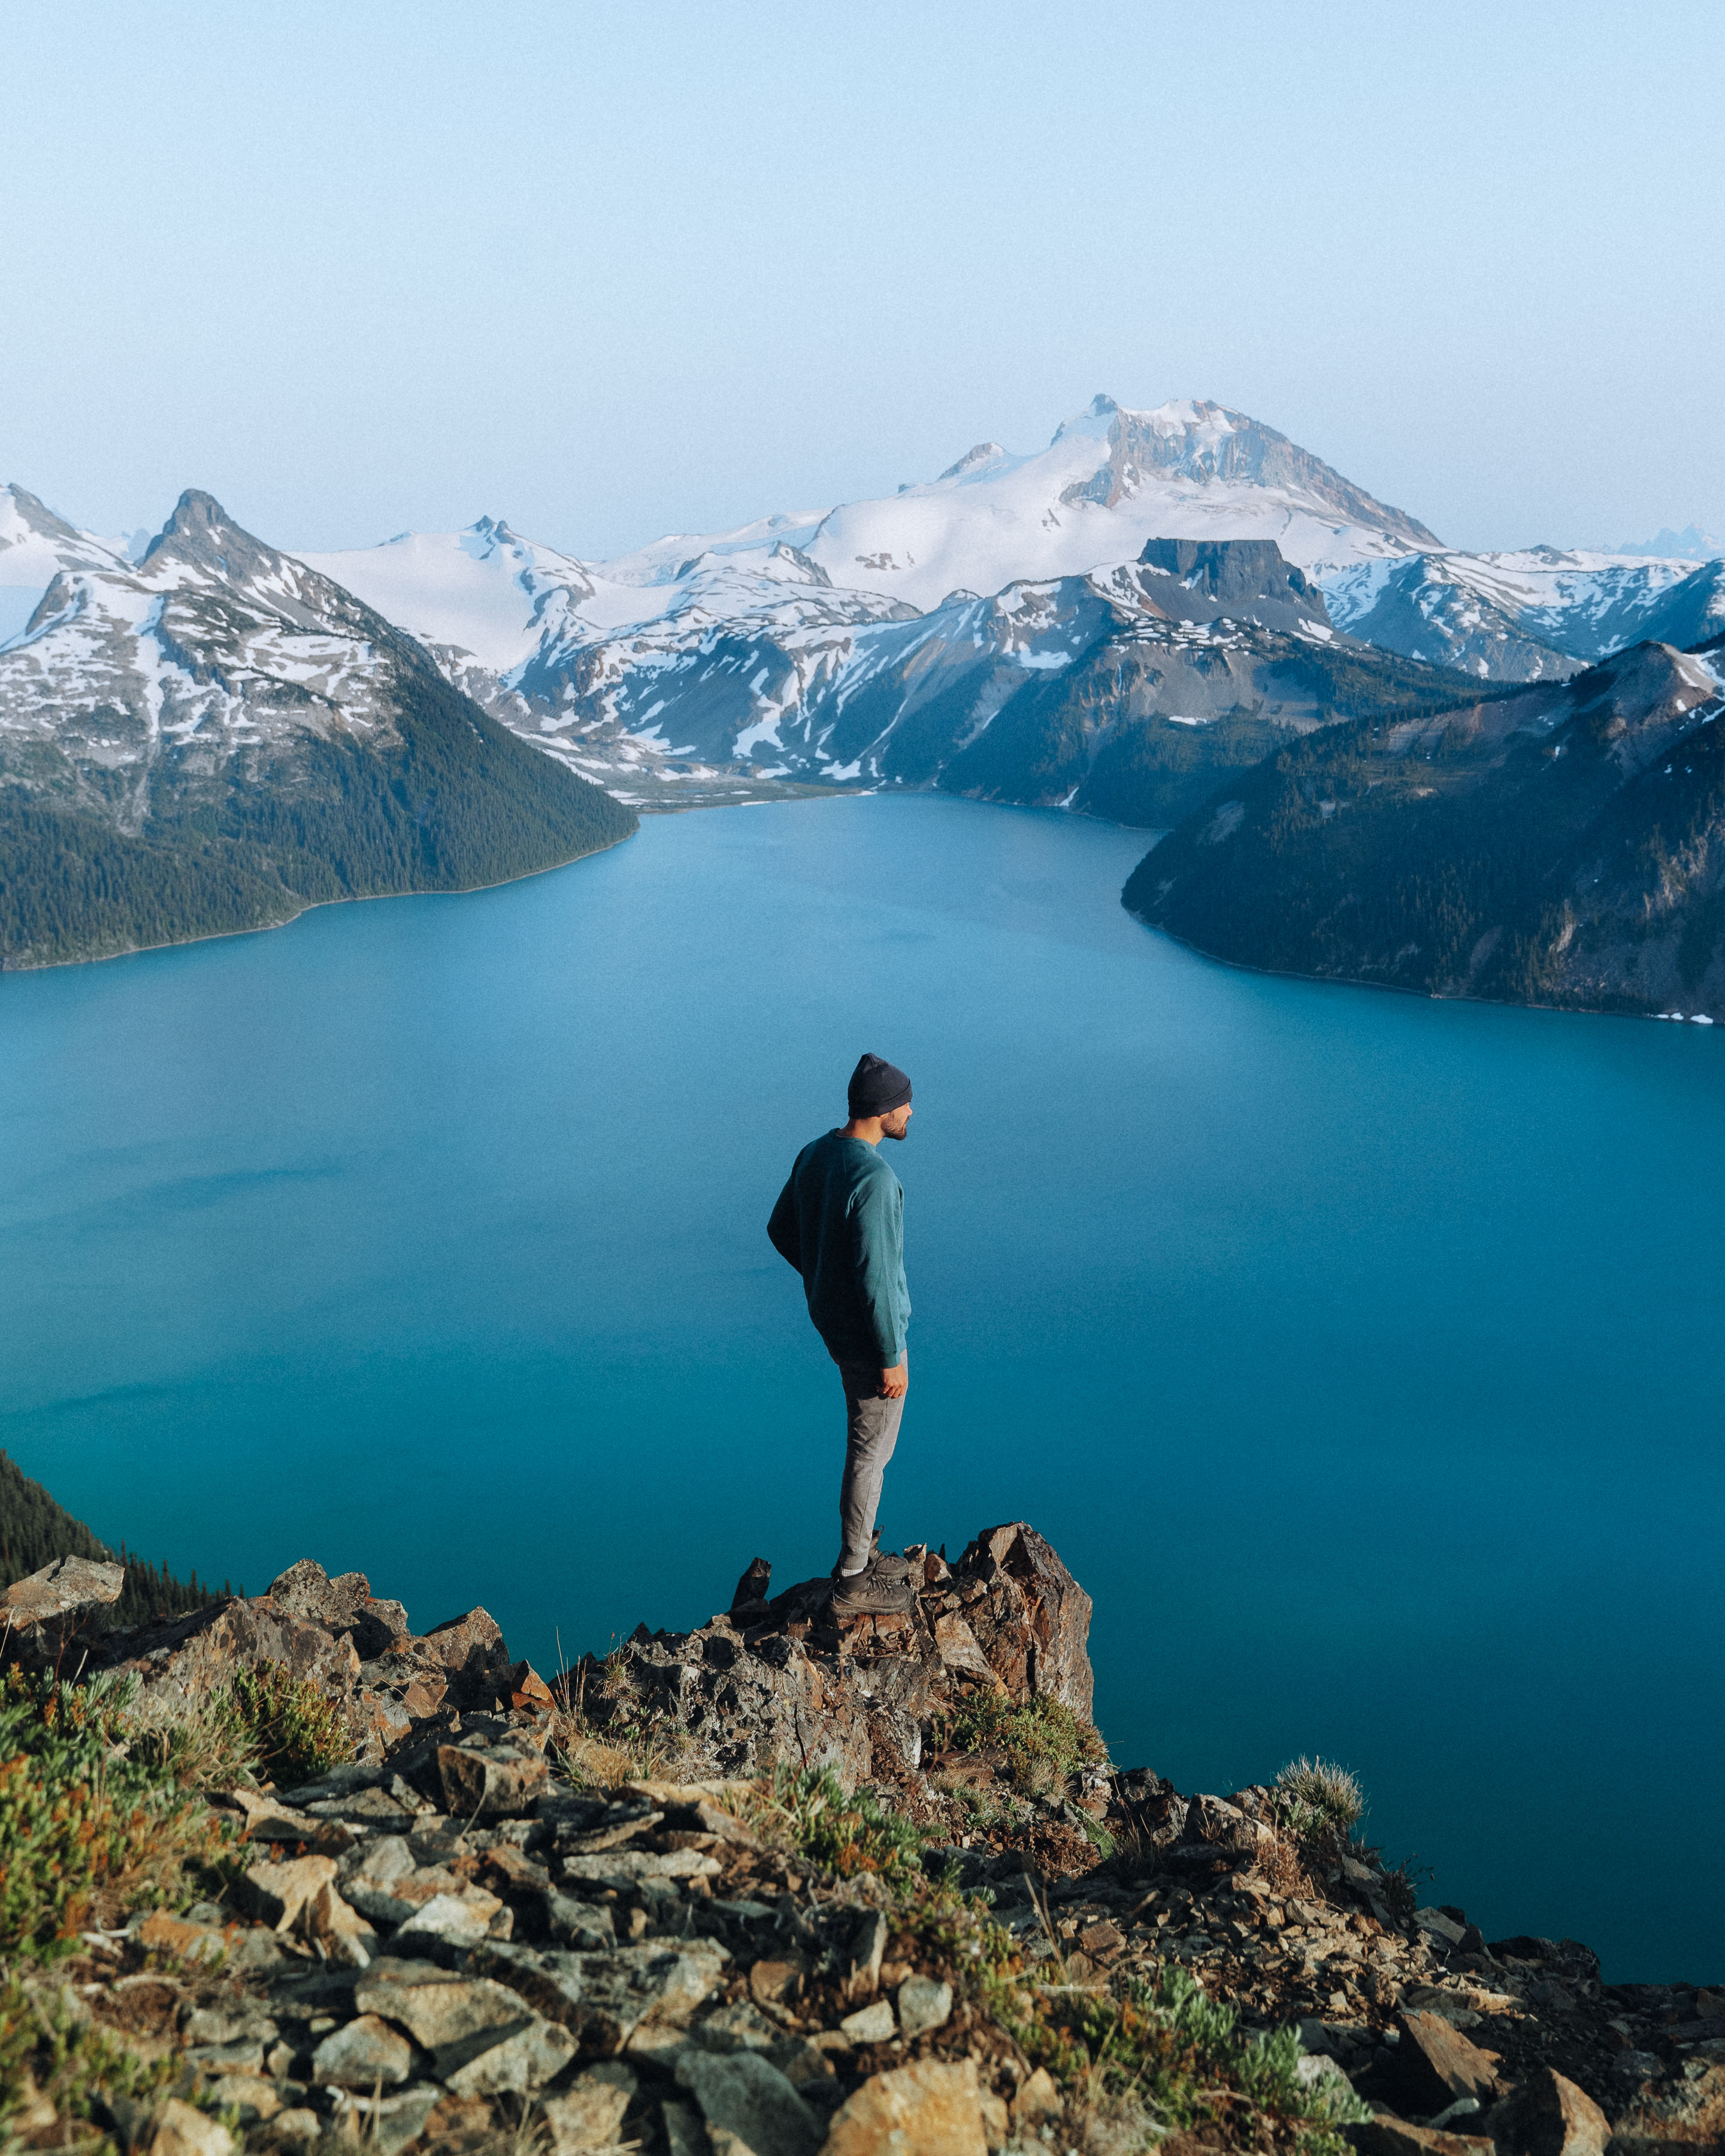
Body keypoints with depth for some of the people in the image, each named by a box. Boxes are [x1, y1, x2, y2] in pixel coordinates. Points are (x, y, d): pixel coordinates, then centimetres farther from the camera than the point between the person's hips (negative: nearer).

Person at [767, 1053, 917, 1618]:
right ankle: (852, 1582, 19)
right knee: (871, 1452, 6)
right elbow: (875, 1277, -27)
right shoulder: (873, 1180, -29)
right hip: (869, 1334, -9)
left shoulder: (815, 1155, 0)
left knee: (869, 1436, 23)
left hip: (830, 1317, 9)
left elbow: (782, 1230, 12)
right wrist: (893, 1357, -18)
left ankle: (860, 1554, 36)